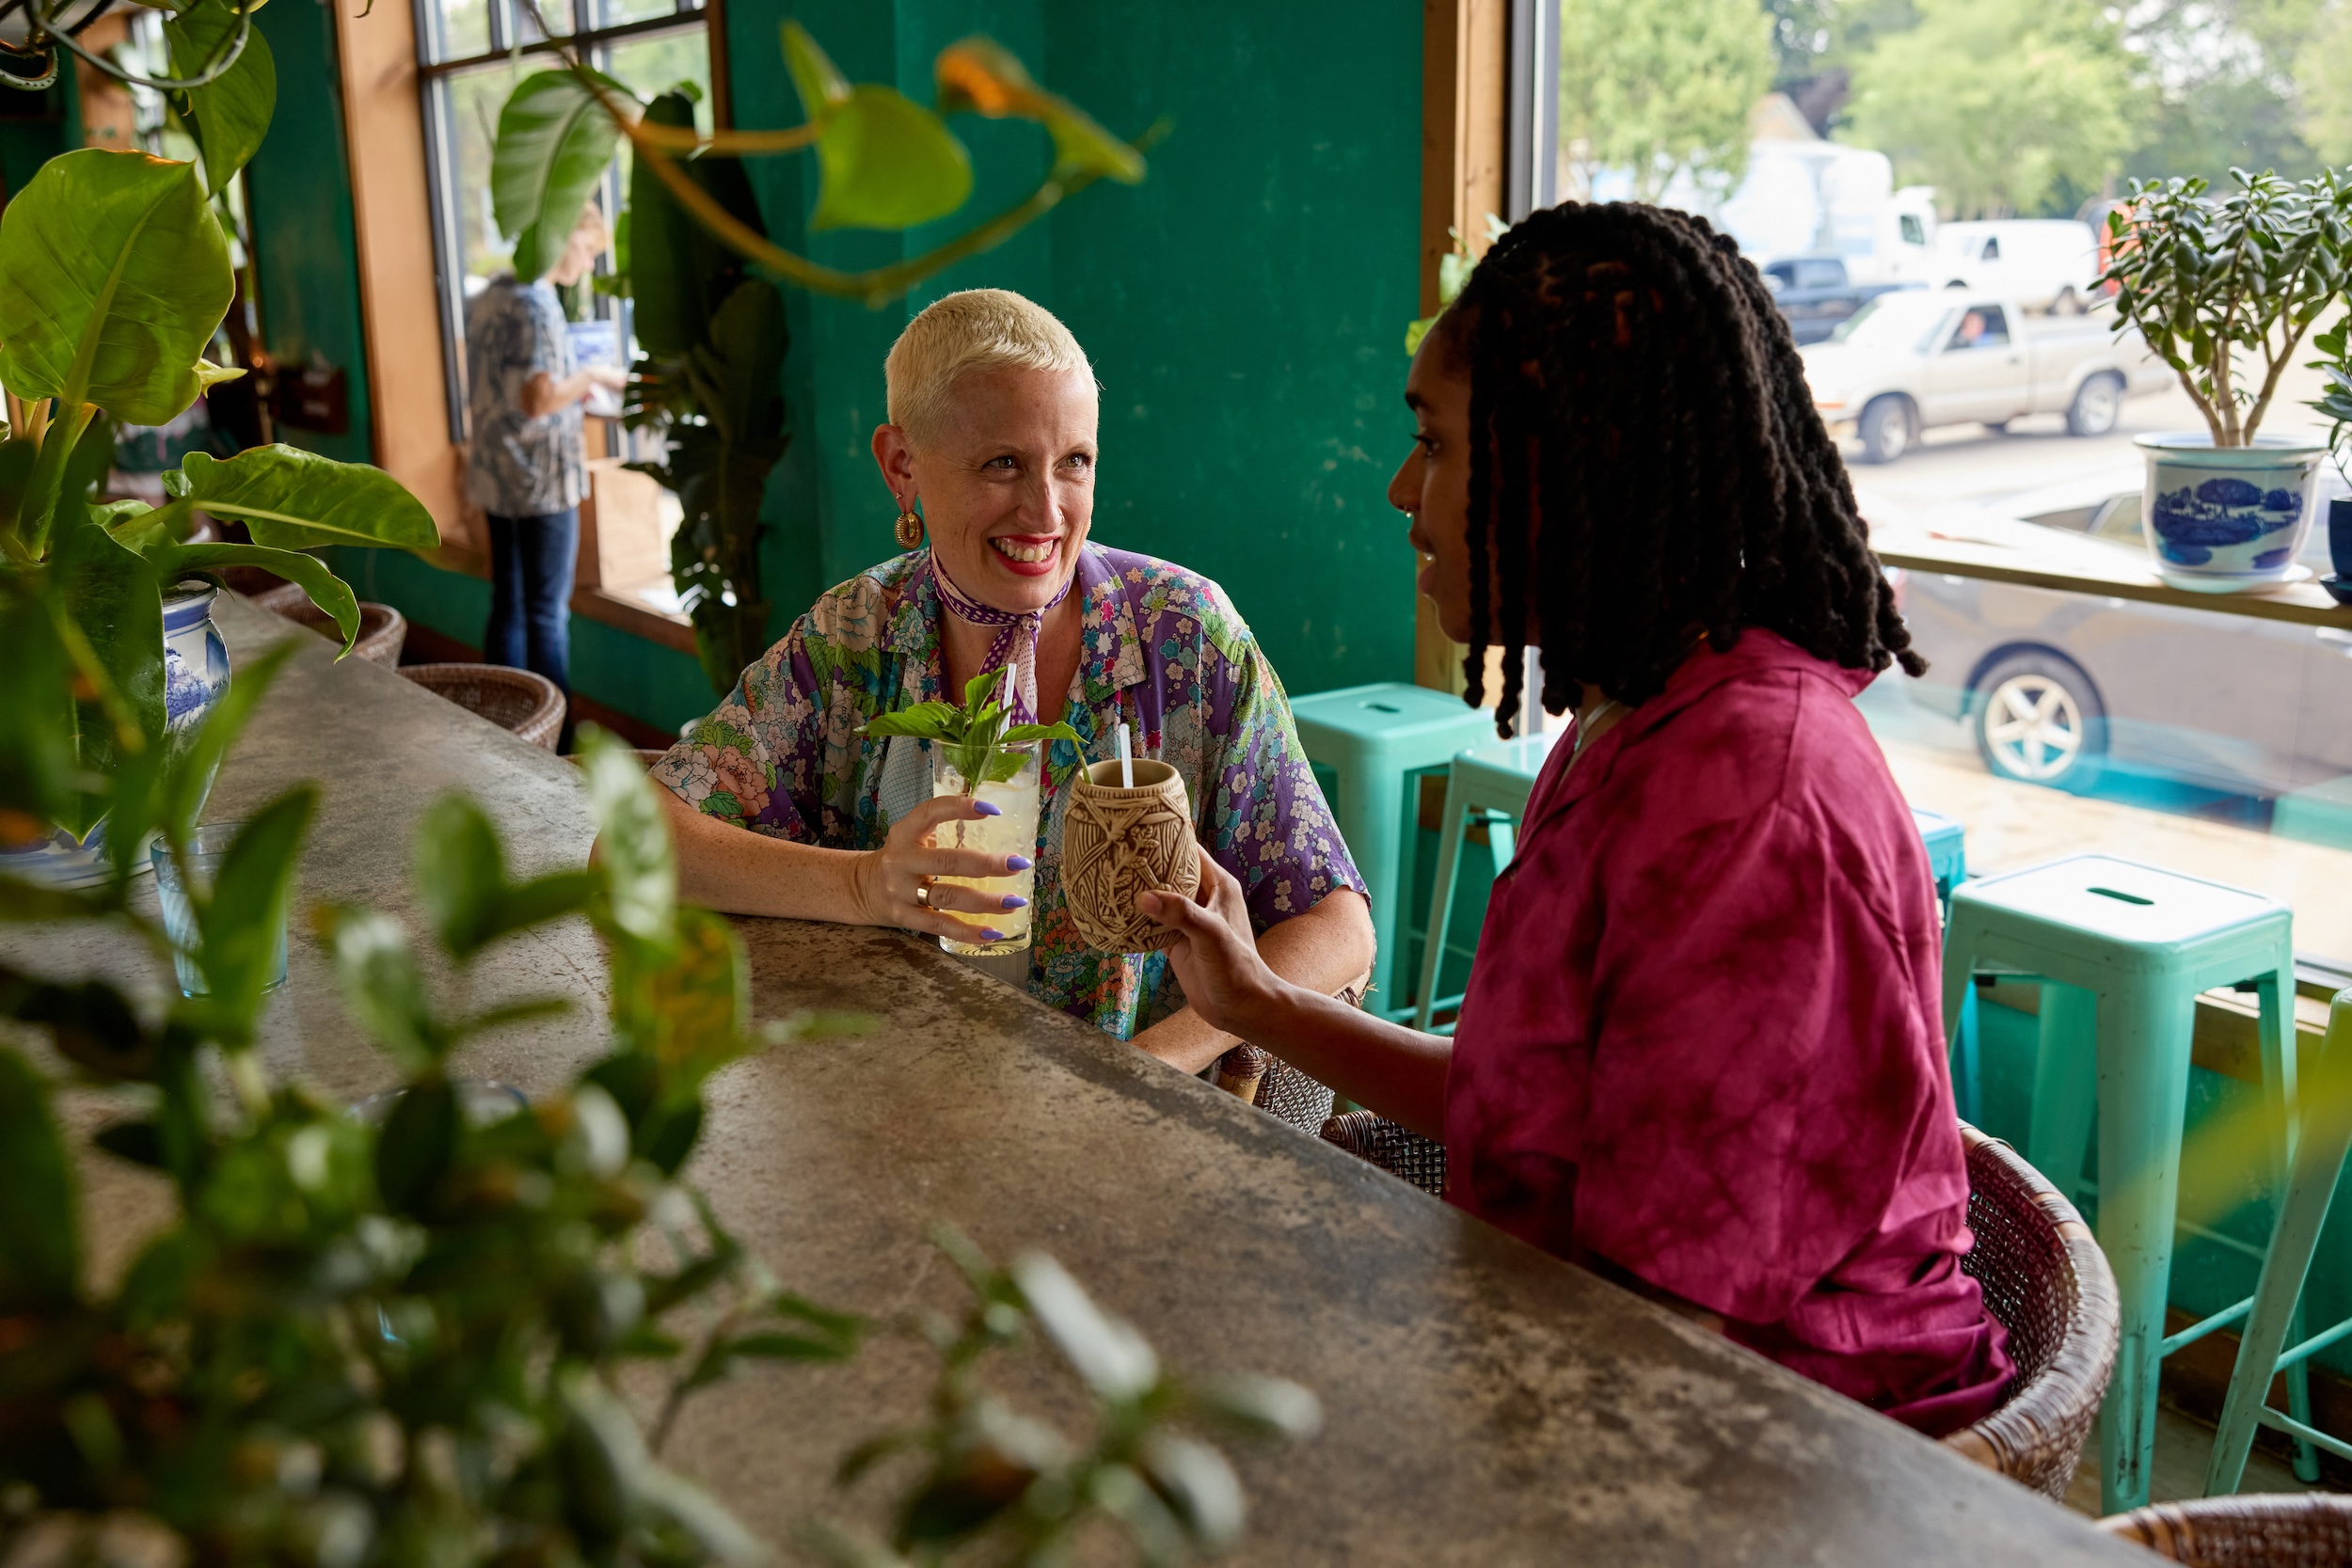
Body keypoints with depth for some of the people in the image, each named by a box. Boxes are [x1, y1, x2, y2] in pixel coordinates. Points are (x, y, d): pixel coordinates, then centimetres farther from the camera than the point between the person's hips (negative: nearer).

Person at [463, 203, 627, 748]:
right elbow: (541, 399, -23)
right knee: (548, 615, -3)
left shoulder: (488, 296, 13)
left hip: (494, 477, 9)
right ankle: (555, 746, 2)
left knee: (507, 607, 12)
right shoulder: (537, 303, -16)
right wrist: (593, 376, -9)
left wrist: (577, 389, 19)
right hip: (542, 482, -9)